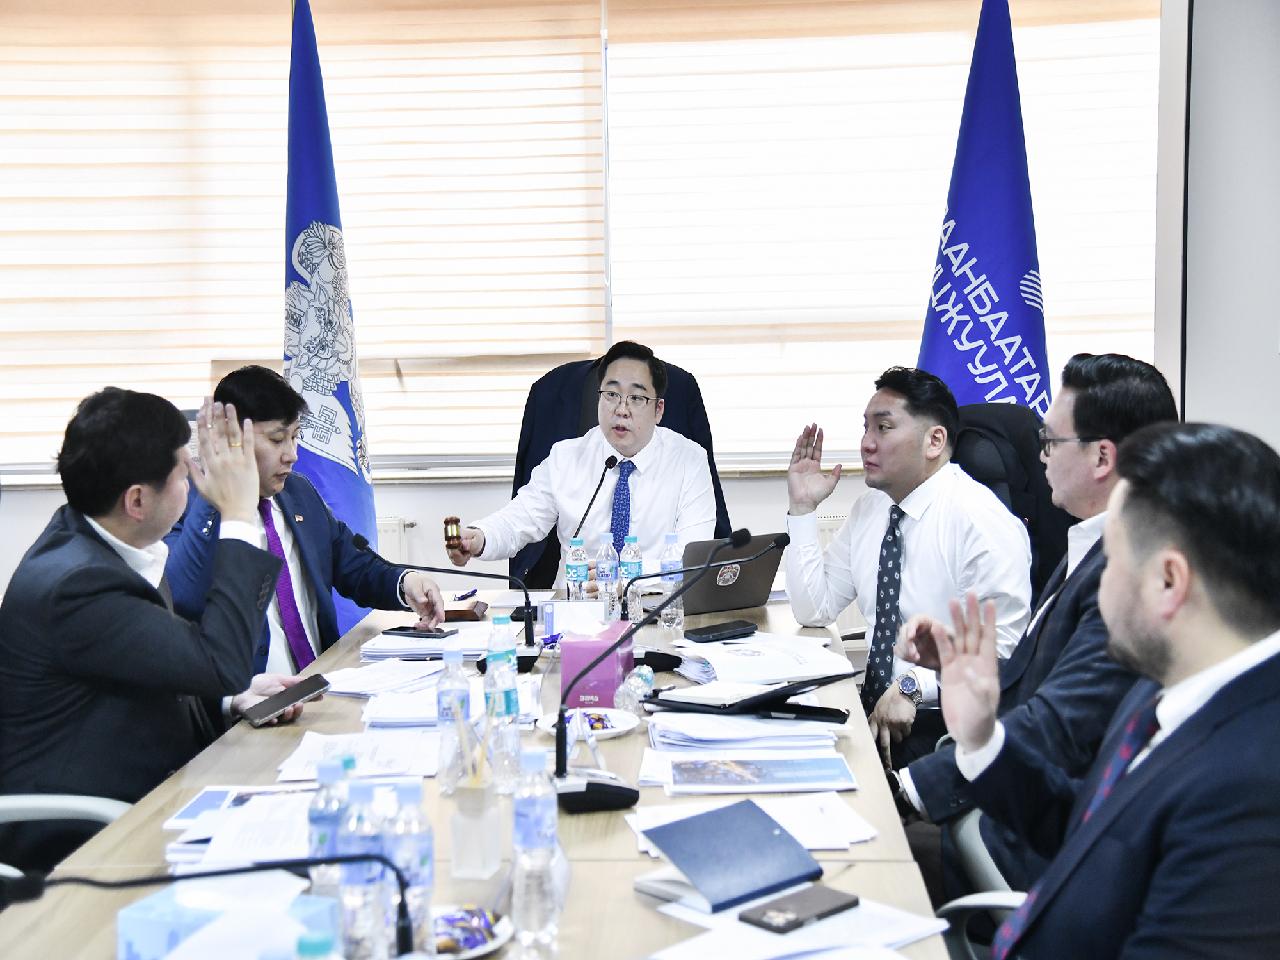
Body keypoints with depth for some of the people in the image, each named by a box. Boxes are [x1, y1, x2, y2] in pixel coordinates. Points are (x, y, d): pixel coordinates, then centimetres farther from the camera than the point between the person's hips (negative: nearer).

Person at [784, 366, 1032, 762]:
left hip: (946, 721, -7)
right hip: (874, 703, 7)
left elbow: (1003, 649, -19)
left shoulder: (981, 519, -12)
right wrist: (803, 508, 5)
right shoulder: (869, 509, 11)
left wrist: (914, 687, -27)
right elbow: (814, 610, 10)